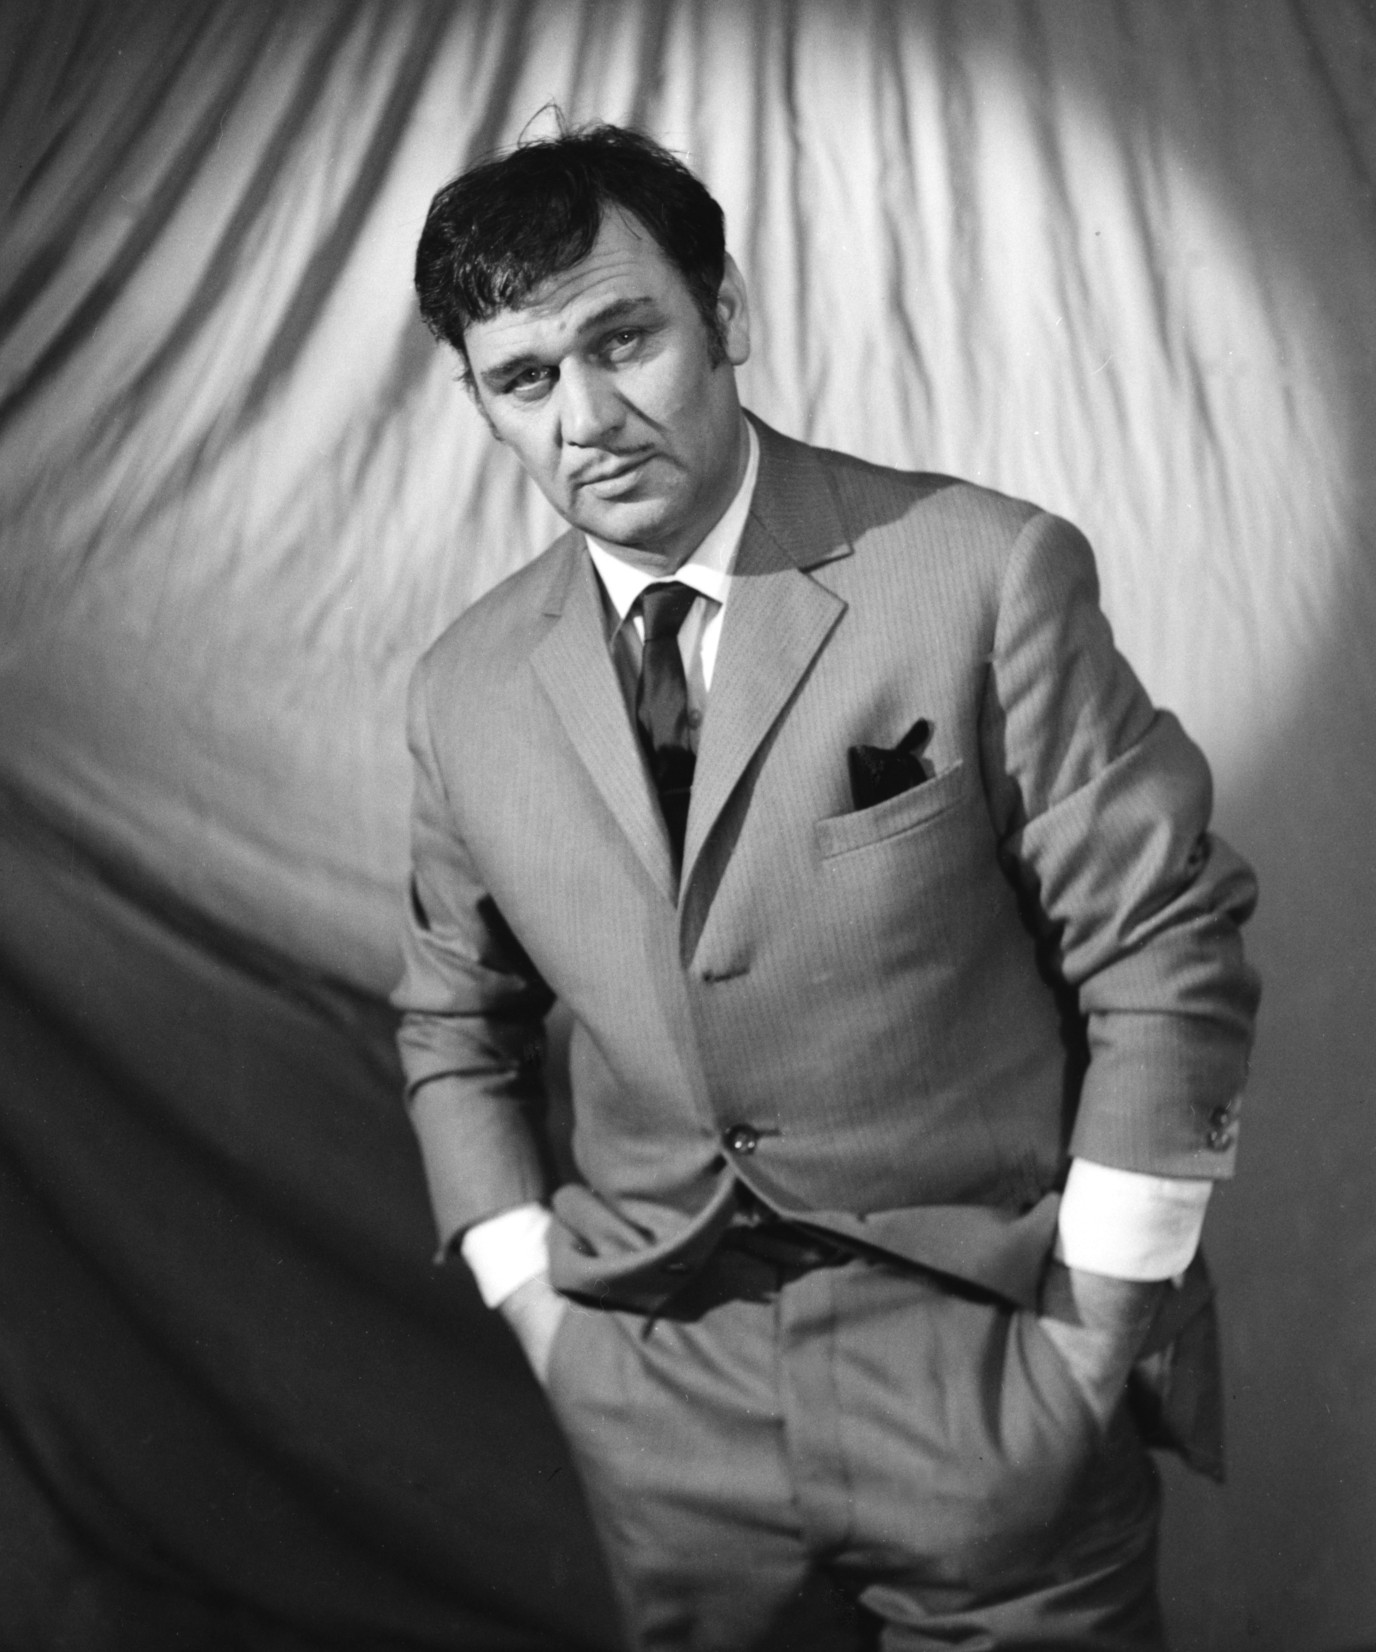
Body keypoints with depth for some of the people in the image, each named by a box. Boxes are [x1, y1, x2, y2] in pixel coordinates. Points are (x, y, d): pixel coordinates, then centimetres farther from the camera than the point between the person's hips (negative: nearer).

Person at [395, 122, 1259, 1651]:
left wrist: (1093, 1326, -8)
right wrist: (536, 1307, 3)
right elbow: (454, 1031, 11)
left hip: (991, 1376, -3)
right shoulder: (465, 692, 0)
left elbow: (1167, 959, -10)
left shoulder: (986, 574, -13)